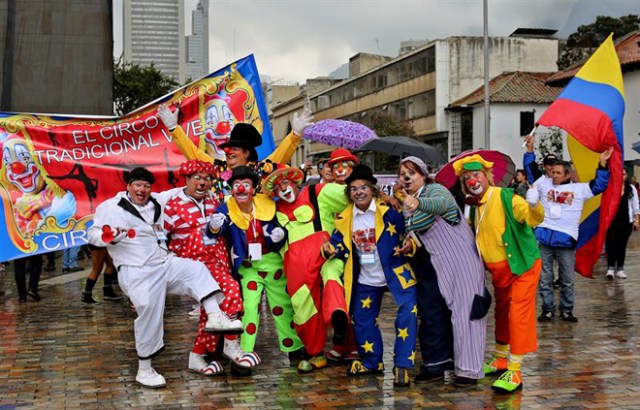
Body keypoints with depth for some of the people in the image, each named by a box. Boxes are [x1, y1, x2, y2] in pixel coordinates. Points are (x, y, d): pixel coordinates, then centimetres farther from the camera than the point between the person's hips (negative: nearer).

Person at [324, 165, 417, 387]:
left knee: (407, 314, -18)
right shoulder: (344, 218, -1)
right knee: (362, 320, 12)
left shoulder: (389, 210, -13)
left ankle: (402, 366, -9)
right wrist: (330, 249, -16)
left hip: (396, 273, -4)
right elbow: (339, 244, 5)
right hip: (365, 279, 4)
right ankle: (371, 362, 32)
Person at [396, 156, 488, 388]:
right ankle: (437, 365, 17)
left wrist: (418, 203, -56)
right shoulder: (406, 204, 12)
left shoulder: (435, 190, -11)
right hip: (432, 264, 8)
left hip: (459, 258, -8)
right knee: (431, 312, 7)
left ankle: (468, 369, -3)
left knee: (463, 310, -7)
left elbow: (440, 203, -36)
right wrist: (409, 242, 1)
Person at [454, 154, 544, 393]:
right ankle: (501, 360, 38)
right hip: (498, 270, 8)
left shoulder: (505, 197, -20)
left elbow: (533, 219, -33)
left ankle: (514, 372, -4)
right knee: (502, 313, 21)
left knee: (518, 314, -10)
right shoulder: (473, 206, 4)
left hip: (522, 265, -8)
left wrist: (533, 206, -53)